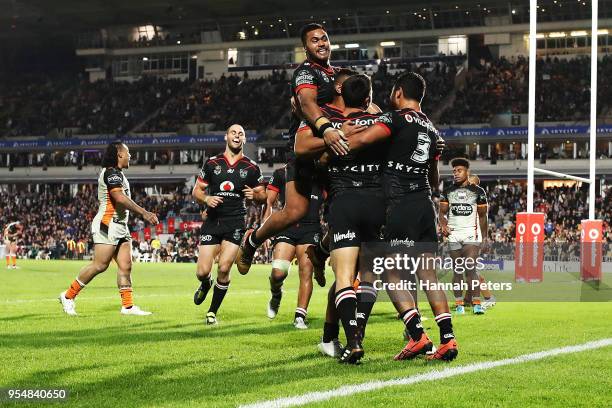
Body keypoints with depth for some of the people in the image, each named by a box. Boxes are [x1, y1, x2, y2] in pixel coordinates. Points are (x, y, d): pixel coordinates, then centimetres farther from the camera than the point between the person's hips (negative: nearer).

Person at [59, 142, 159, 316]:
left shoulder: (116, 173, 20)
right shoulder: (111, 172, -13)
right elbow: (119, 197, -25)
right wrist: (143, 213, -27)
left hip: (120, 227, 10)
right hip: (108, 225, -10)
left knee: (125, 266, 2)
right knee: (100, 265, -10)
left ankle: (128, 306, 1)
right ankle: (68, 296, 1)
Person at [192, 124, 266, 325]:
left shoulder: (251, 167, 5)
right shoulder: (212, 163, 6)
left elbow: (263, 195, 12)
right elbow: (196, 191, 10)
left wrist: (254, 195, -12)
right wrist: (206, 199, -12)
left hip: (235, 223, -1)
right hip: (212, 220, 1)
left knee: (224, 268, -11)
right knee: (202, 271, -6)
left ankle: (213, 312, 7)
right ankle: (205, 286, 33)